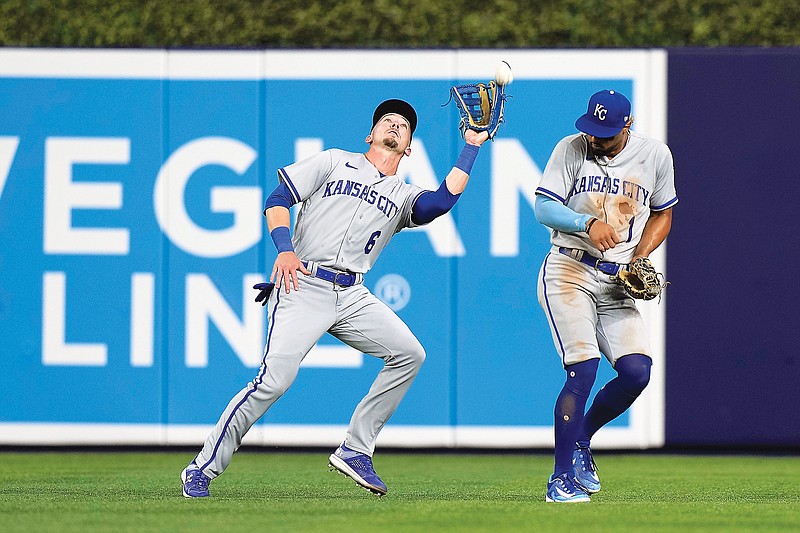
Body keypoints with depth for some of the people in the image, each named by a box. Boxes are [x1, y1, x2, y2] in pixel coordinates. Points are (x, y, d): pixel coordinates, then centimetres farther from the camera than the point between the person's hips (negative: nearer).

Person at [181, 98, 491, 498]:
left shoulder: (403, 196, 19)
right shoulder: (336, 161, 12)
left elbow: (443, 200, -3)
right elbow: (278, 199, 5)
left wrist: (471, 147, 1)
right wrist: (284, 250, -12)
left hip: (352, 296, 5)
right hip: (303, 285, -5)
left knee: (409, 354, -10)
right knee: (274, 380, -19)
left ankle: (354, 451, 0)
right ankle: (202, 471, -10)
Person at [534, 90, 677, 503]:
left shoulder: (655, 156, 6)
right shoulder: (571, 149, -2)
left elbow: (662, 214, 18)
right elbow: (544, 206, -9)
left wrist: (640, 259, 2)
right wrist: (588, 224, -28)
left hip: (618, 283, 4)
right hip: (569, 273, -4)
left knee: (637, 371, -12)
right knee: (583, 368, -19)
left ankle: (581, 439, 16)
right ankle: (562, 479, -12)